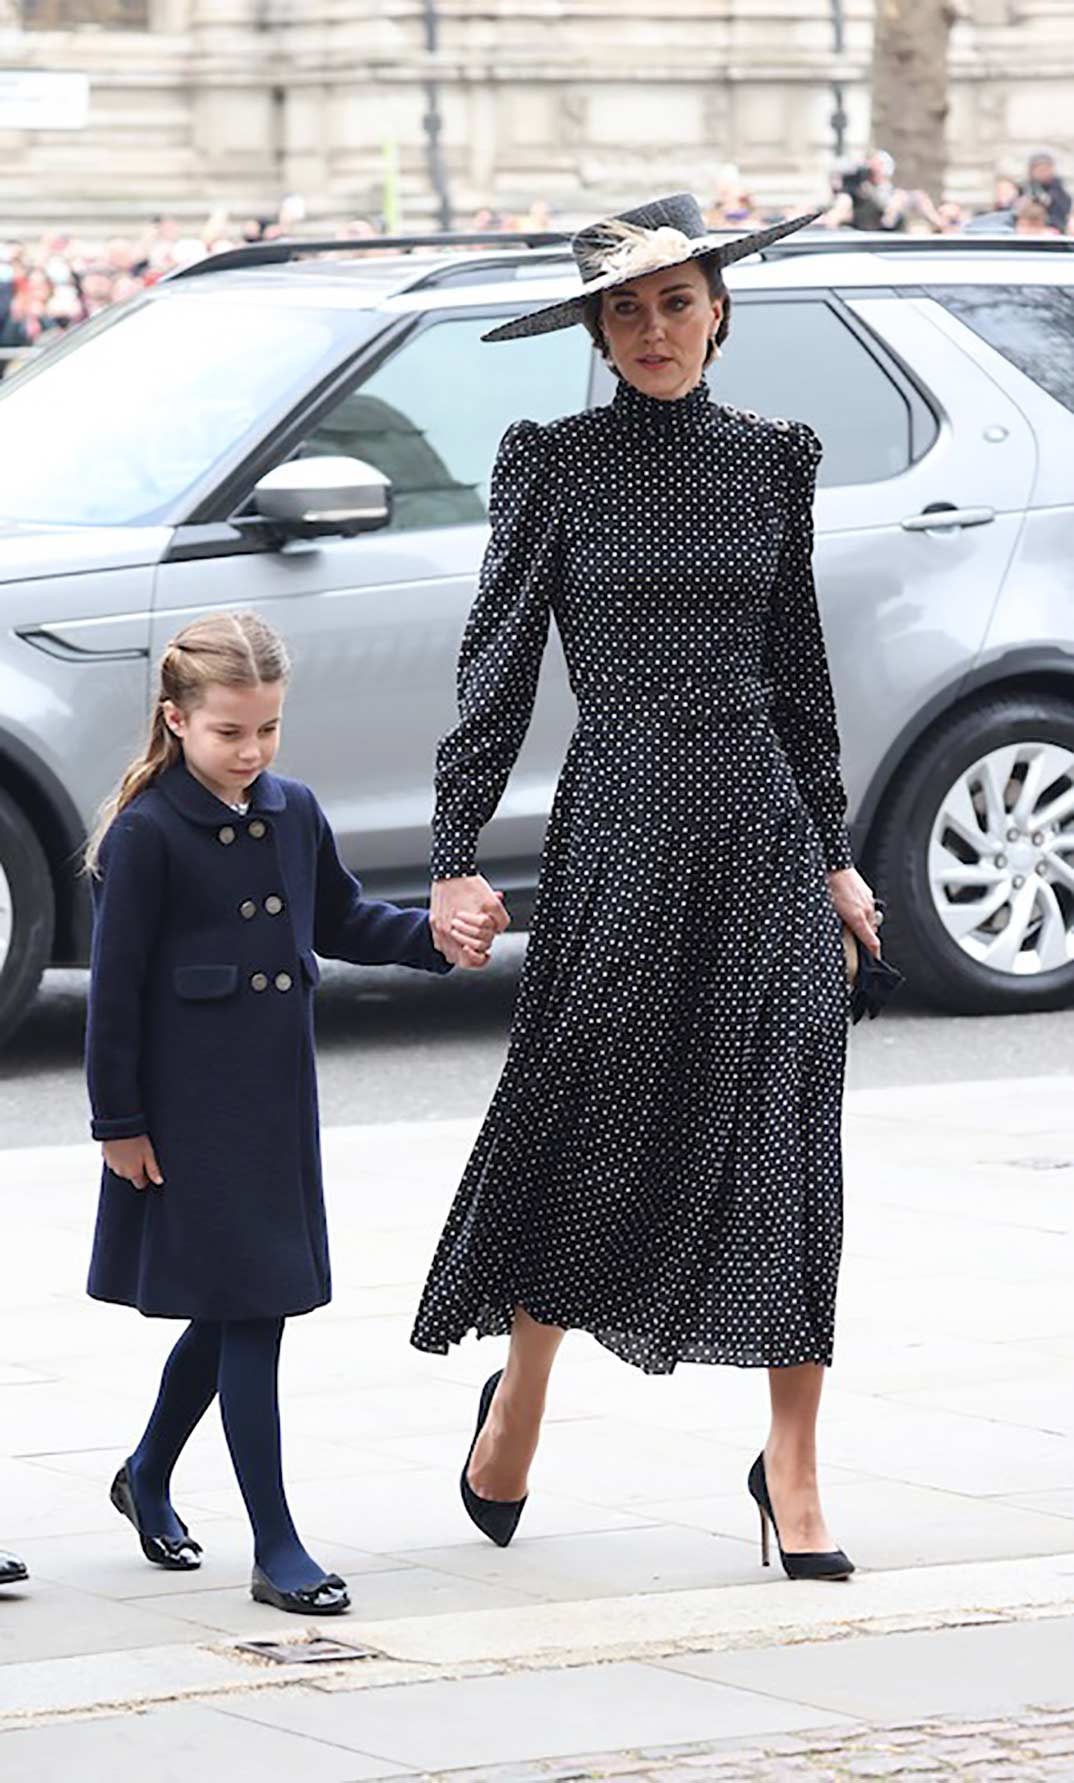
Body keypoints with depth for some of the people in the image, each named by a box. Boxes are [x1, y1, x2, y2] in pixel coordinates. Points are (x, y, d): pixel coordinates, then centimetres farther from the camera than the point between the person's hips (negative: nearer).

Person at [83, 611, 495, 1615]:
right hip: (190, 1112, -7)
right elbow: (115, 986, -11)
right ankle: (276, 1550, -4)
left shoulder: (294, 815, 6)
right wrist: (119, 1123, -11)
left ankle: (147, 1477, 38)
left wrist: (435, 939, 4)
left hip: (278, 1100, 7)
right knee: (248, 1312, -7)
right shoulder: (146, 835, -13)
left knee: (233, 1309, 16)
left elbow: (340, 923, 21)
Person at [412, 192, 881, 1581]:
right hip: (621, 824, -3)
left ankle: (791, 1466, 2)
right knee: (589, 1114, 2)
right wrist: (454, 855, -7)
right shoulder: (552, 464, 0)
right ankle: (520, 1390, 27)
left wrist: (832, 851, 15)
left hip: (760, 821, 3)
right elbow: (498, 664, -1)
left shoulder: (772, 459, 10)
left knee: (786, 1128, -3)